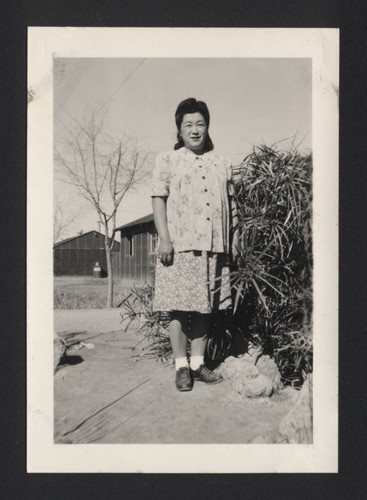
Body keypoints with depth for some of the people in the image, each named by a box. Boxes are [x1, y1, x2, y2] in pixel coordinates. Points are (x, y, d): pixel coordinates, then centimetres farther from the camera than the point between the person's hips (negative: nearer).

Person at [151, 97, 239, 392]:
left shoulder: (222, 165, 18)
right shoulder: (167, 160, 8)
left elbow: (229, 205, 19)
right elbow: (158, 199, 0)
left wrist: (234, 239, 13)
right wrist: (164, 238, -10)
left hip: (214, 247, 4)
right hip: (179, 246, -3)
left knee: (205, 307, 7)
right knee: (179, 308, -1)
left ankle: (198, 363, 19)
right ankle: (182, 367, 11)